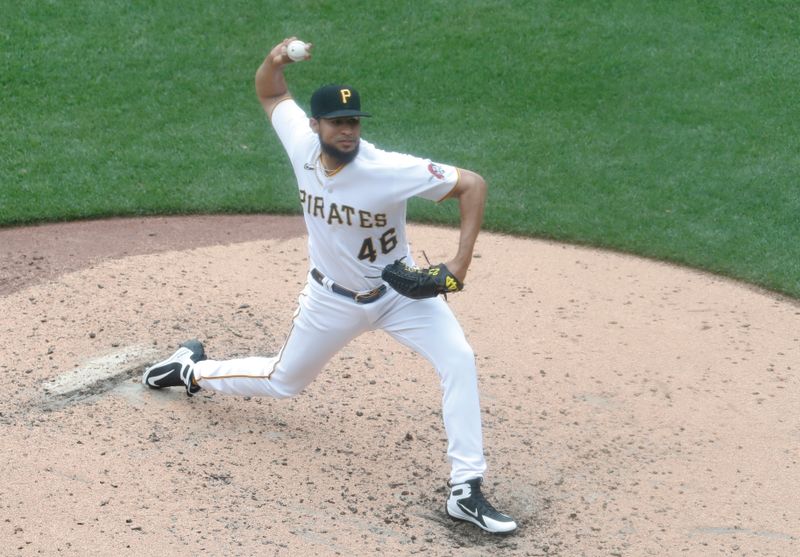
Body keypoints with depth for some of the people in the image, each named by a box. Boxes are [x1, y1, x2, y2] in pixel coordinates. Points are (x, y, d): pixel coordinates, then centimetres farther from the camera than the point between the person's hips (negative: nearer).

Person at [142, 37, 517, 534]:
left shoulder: (390, 170, -31)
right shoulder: (302, 145, -18)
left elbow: (472, 184, -25)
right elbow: (270, 93, 0)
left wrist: (461, 260, -32)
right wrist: (275, 61, -25)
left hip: (399, 292, -2)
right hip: (334, 300, 2)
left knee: (459, 362, -23)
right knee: (283, 382, 19)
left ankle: (466, 492, -17)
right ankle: (192, 369, 49)